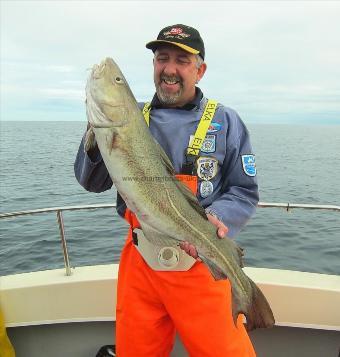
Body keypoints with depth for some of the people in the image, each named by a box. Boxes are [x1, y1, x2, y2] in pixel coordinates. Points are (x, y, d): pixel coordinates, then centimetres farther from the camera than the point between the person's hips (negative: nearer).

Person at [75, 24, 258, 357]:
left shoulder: (225, 121, -2)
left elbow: (245, 191, 0)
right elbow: (92, 183, 2)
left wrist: (216, 217, -21)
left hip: (200, 263, -2)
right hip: (140, 258, 3)